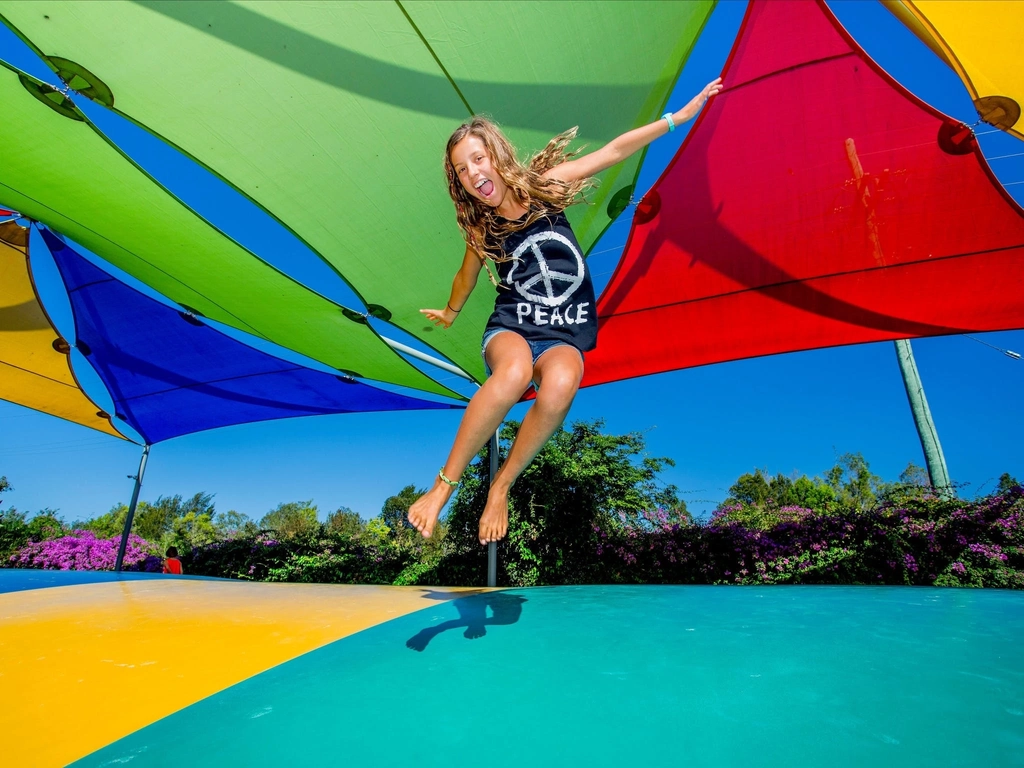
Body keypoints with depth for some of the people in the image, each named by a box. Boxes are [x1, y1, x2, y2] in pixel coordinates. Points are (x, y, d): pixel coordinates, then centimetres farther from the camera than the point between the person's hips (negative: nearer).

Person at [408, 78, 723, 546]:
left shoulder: (541, 185, 3)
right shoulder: (480, 230, 4)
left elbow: (615, 151, 4)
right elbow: (466, 277, 24)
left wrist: (677, 117, 2)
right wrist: (450, 314, 38)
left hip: (565, 337, 1)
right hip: (510, 329, 0)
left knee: (561, 383, -37)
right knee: (516, 372, -40)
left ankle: (502, 486, -14)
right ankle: (443, 486, -24)